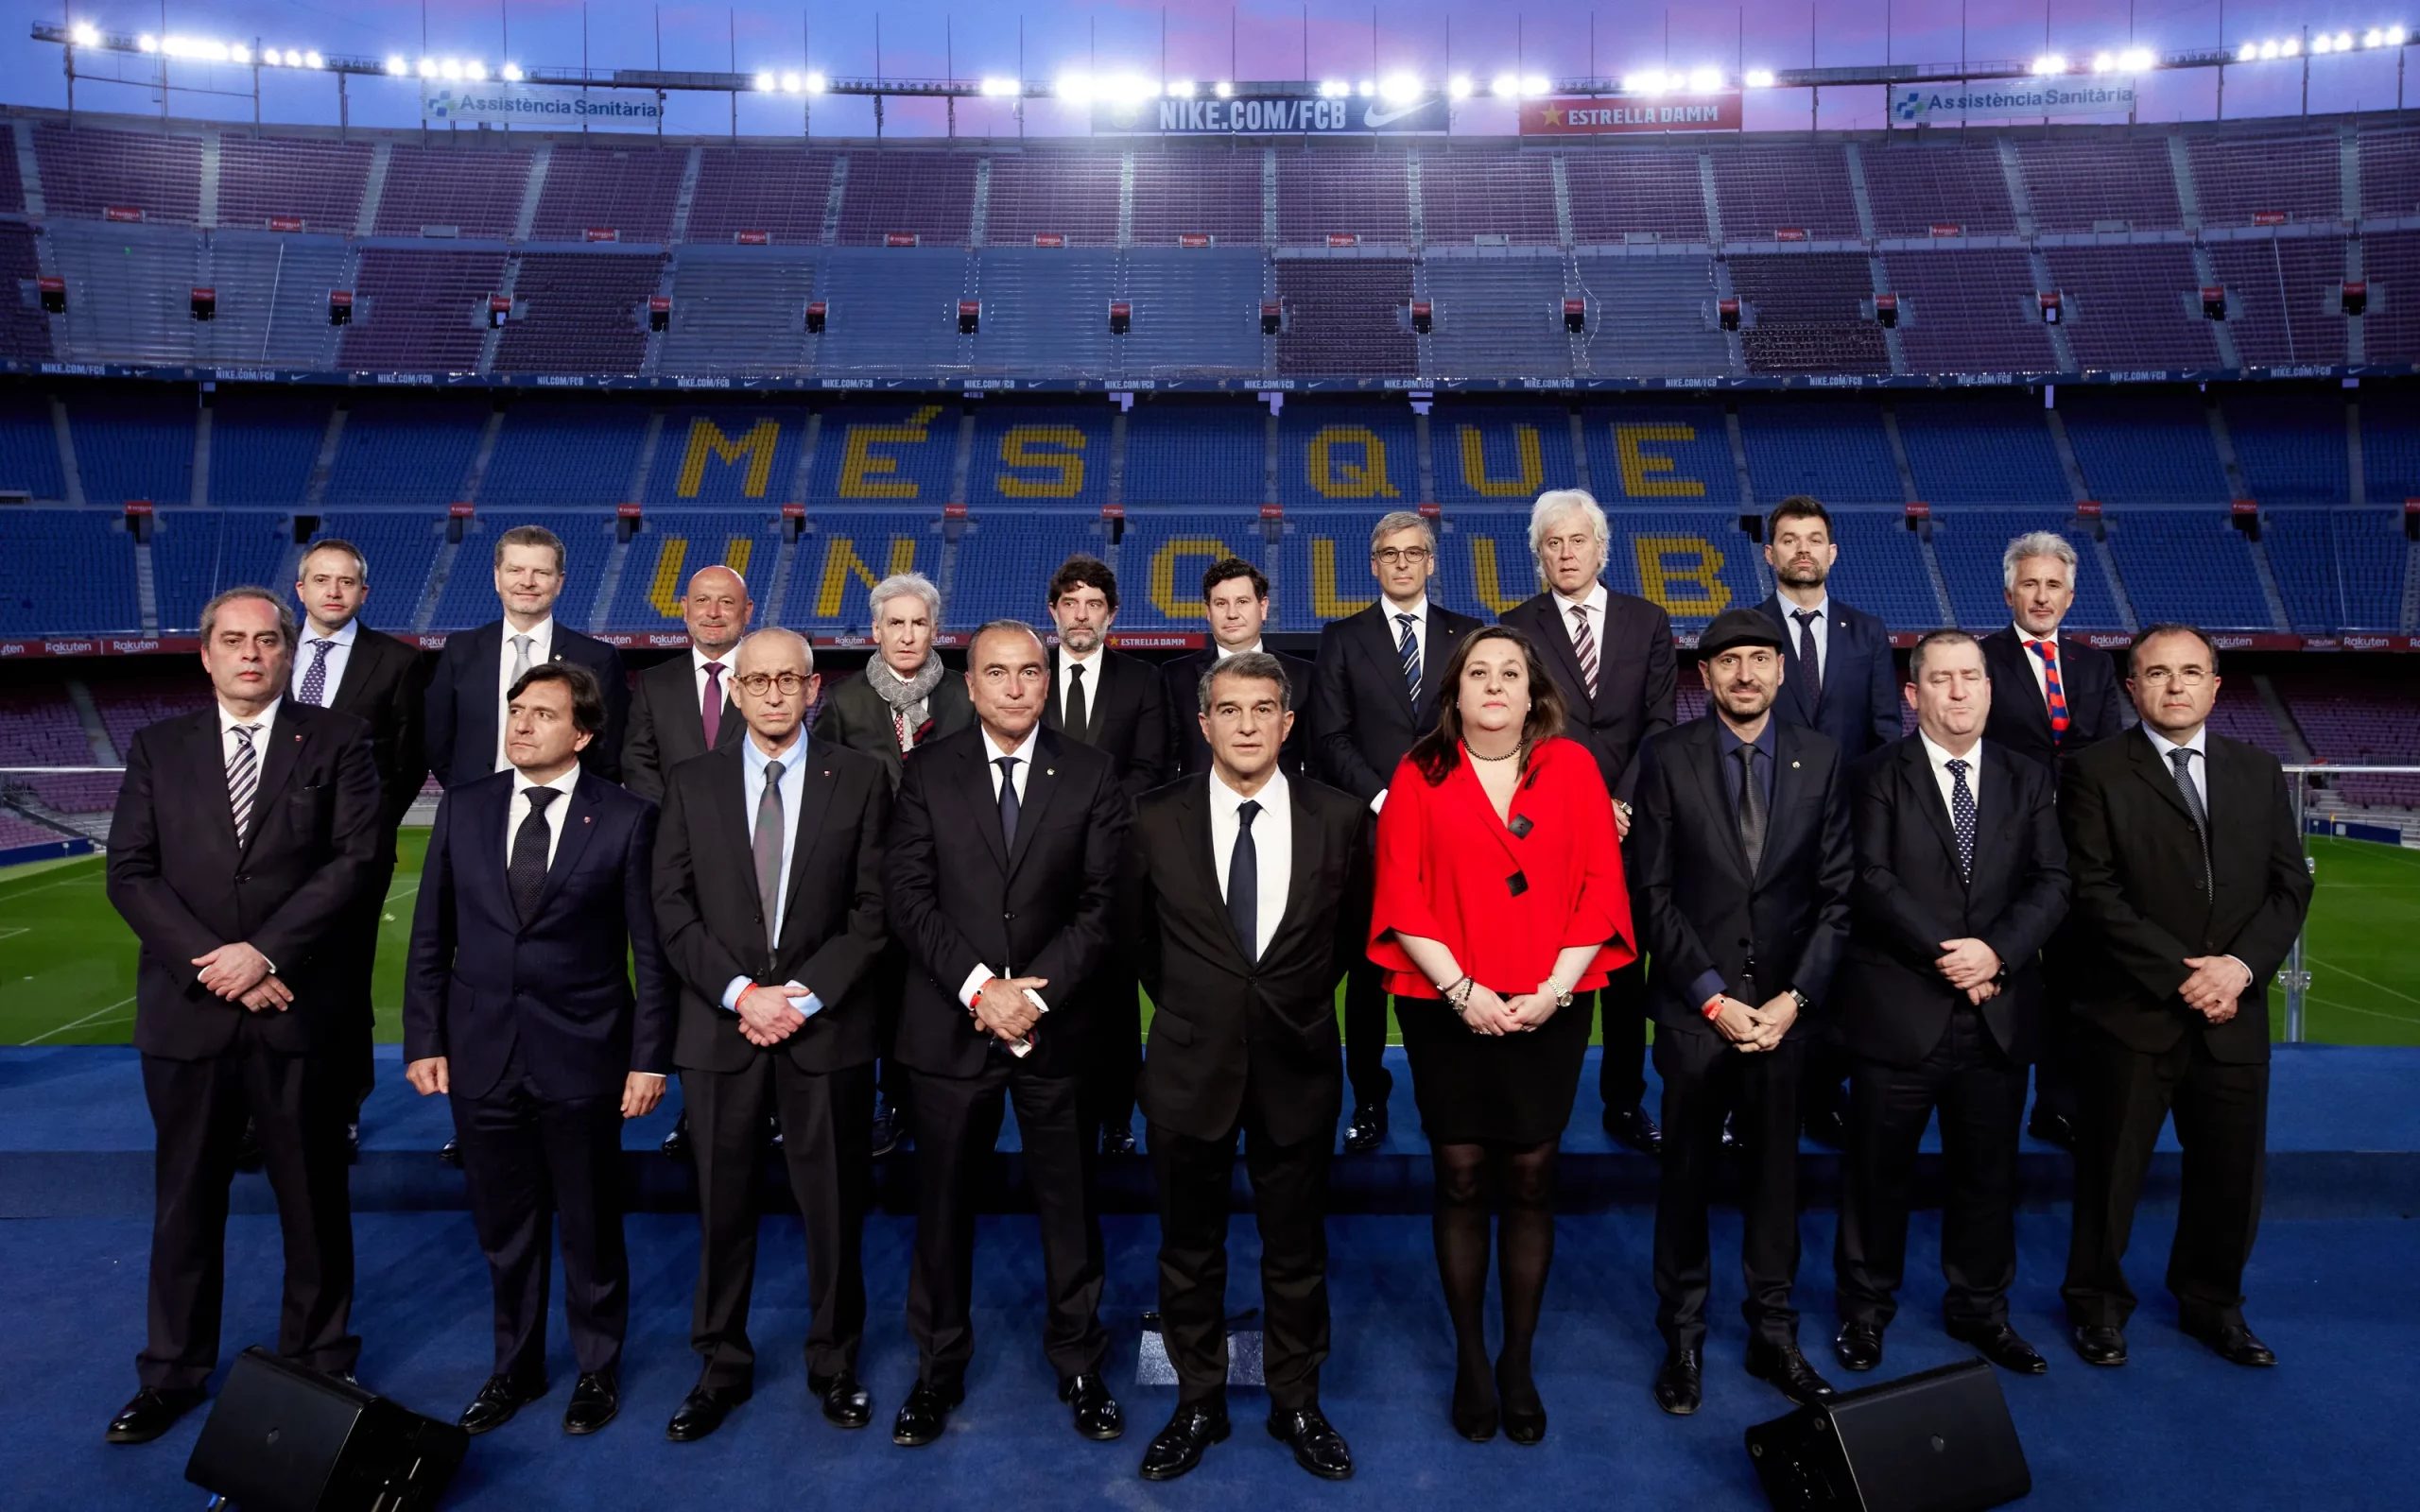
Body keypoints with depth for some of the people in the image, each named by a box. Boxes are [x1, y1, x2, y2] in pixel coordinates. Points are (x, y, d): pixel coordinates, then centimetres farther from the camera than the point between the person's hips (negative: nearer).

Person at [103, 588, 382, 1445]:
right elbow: (130, 873, 1)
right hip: (186, 1011, 2)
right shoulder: (158, 748, 8)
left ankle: (318, 1362, 24)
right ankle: (174, 1374, 27)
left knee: (314, 1199, 9)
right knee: (185, 1201, 12)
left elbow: (356, 859, -8)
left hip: (301, 1009, -2)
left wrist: (266, 953, -16)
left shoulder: (337, 740, 1)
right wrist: (213, 964, -11)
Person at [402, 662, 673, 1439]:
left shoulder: (626, 818, -7)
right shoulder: (464, 807, 3)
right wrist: (424, 1041, 2)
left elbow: (650, 948, -7)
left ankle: (597, 1370, 32)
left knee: (591, 1228, 11)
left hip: (582, 1059, -3)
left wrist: (650, 1057, -8)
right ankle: (516, 1367, 36)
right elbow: (432, 936, 6)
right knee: (504, 1229, 16)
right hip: (483, 1055, 3)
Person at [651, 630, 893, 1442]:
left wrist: (807, 995, -11)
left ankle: (835, 1363, 25)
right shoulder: (691, 784, 7)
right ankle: (722, 1366, 27)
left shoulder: (859, 779, 2)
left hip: (827, 1025, -1)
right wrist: (739, 993, -10)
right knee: (722, 1206, 10)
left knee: (834, 1203, 8)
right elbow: (673, 908, 1)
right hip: (720, 1026, 1)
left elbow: (873, 907, -2)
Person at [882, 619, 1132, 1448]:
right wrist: (978, 987, -15)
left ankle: (1079, 1363, 29)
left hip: (1055, 1026, 0)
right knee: (943, 1204, 11)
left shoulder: (1090, 773, 0)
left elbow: (1103, 903, -4)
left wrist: (1035, 991, -15)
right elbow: (907, 896, -5)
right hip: (948, 1026, 0)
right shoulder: (928, 771, 1)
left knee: (1068, 1201, 11)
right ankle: (938, 1366, 29)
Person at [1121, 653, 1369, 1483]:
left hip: (1297, 1065, 0)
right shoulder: (1157, 820, -7)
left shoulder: (1339, 818, -7)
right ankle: (1198, 1404, 32)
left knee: (1297, 1249, 14)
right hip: (1190, 1064, 0)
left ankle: (1296, 1403, 33)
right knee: (1190, 1248, 13)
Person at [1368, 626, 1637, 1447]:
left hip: (1547, 1010, 1)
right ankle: (1469, 1359, 19)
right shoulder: (1419, 775, 1)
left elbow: (1600, 888, -1)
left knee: (1530, 1180, 6)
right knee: (1460, 1179, 5)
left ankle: (1518, 1362, 20)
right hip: (1447, 1009, 0)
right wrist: (1462, 989, -12)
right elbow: (1401, 896, -3)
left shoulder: (1571, 767, 3)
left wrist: (1551, 991, -9)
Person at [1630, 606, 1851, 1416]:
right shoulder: (1668, 757, -4)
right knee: (1686, 1173, 8)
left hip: (1786, 1005, 2)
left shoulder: (1821, 759, 3)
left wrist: (1796, 997, -7)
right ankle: (1683, 1336, 24)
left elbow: (1837, 891, 2)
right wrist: (1712, 998, -10)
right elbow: (1653, 890, -6)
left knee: (1775, 1171, 11)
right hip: (1695, 1006, -1)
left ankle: (1773, 1333, 27)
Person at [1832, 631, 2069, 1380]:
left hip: (1999, 1014, 4)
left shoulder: (2027, 780, 10)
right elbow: (1873, 881, -12)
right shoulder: (1878, 776, -2)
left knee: (1988, 1172, 14)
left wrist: (1996, 952, -15)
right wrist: (1948, 956, -16)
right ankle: (1865, 1309, 23)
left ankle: (1980, 1308, 31)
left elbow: (2051, 883, 1)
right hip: (1898, 1010, -3)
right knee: (1878, 1170, 7)